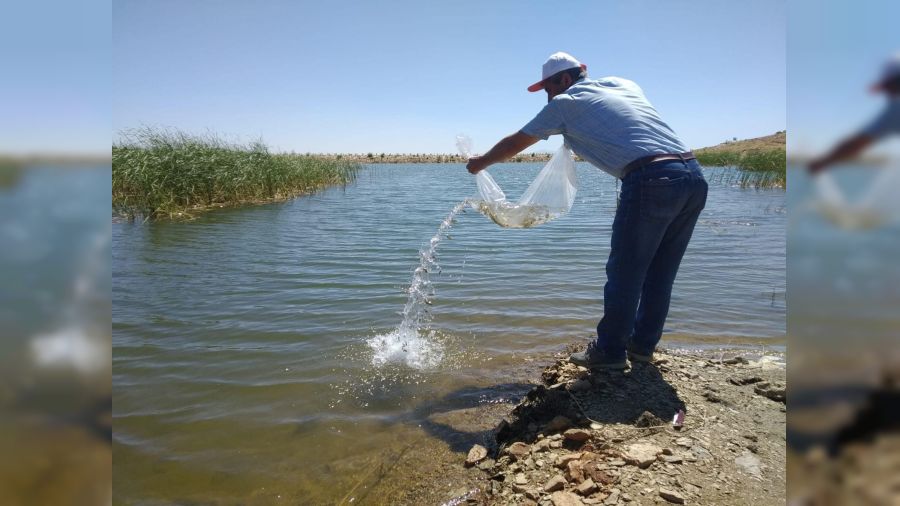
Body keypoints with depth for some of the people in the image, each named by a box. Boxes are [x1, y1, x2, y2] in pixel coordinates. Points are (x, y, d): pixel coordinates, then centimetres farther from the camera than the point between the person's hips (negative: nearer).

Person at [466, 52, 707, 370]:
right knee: (660, 273, 16)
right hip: (695, 178, 8)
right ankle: (642, 346, 28)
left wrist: (480, 163, 33)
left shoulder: (566, 102, 8)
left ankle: (610, 351, 16)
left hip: (652, 181, -7)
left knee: (624, 272, 5)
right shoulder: (623, 84, 24)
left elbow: (516, 143, 17)